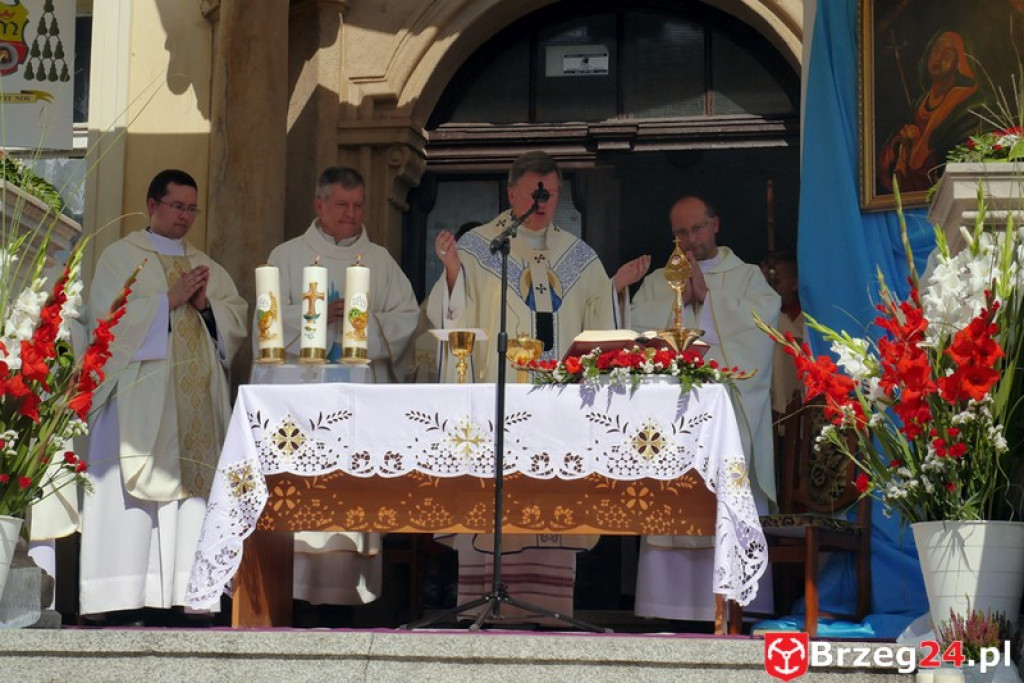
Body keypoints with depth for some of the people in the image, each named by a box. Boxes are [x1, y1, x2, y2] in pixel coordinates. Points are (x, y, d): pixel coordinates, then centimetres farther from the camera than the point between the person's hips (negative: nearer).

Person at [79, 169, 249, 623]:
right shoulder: (120, 256, 5)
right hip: (141, 394, -5)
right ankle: (122, 592, -10)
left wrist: (206, 304, -3)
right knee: (134, 489, -10)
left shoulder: (205, 265, 22)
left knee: (195, 482, -2)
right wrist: (170, 299, -12)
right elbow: (108, 314, -8)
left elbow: (238, 320, 16)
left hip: (198, 395, 5)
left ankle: (185, 589, 0)